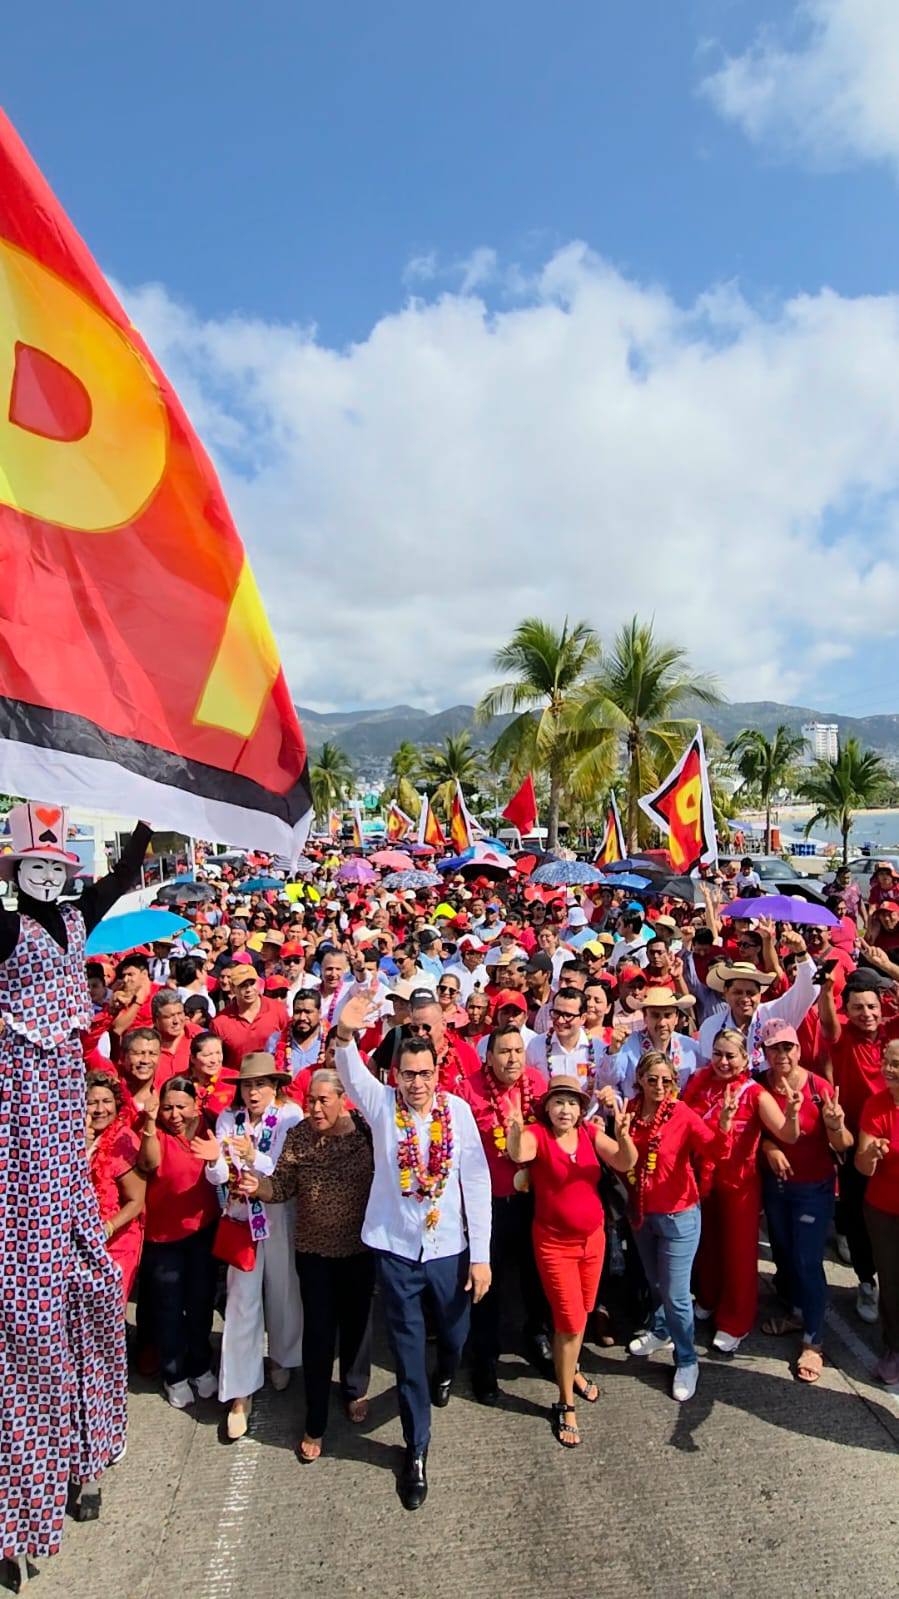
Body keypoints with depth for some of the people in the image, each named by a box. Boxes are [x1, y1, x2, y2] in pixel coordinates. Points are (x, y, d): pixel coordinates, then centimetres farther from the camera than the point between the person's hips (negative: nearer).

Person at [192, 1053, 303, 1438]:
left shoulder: (290, 1116, -11)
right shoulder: (228, 1118, -2)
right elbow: (218, 1178, -3)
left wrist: (255, 1157, -33)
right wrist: (215, 1161, -24)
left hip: (281, 1217, -1)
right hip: (241, 1217, 2)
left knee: (283, 1289, 14)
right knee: (241, 1301, 2)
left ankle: (282, 1359, 41)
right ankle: (240, 1393, 13)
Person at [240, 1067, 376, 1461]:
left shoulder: (366, 1131, -11)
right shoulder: (298, 1136, -6)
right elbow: (283, 1186, -7)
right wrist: (258, 1187, -25)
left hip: (359, 1247, 0)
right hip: (314, 1251, 0)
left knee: (357, 1322, 18)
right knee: (318, 1333, 5)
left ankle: (355, 1391, 45)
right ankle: (315, 1425, 22)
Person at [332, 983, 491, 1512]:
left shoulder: (457, 1109, -9)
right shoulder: (382, 1103, -9)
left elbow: (477, 1182, -7)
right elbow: (352, 1073, -30)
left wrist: (481, 1255, -8)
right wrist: (345, 1036, -53)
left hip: (450, 1248, 1)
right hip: (397, 1248, -1)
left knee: (454, 1334, 21)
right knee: (409, 1350, 10)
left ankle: (446, 1374, 57)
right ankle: (417, 1448, 30)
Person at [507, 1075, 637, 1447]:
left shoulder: (591, 1133, -5)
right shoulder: (537, 1134, -17)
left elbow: (624, 1163, -18)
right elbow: (519, 1154, -39)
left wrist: (623, 1136, -40)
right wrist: (515, 1133, -63)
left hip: (593, 1237, 5)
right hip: (554, 1242, -4)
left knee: (581, 1313, 20)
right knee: (570, 1321, -4)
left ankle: (570, 1369, 45)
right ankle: (565, 1405, 12)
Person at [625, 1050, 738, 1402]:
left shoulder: (683, 1115, -19)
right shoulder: (630, 1112, -8)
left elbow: (717, 1151, -32)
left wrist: (724, 1124, -50)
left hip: (678, 1216, -4)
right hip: (641, 1214, 5)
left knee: (675, 1294, 2)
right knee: (654, 1282, 25)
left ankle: (687, 1361, 24)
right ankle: (660, 1331, 52)